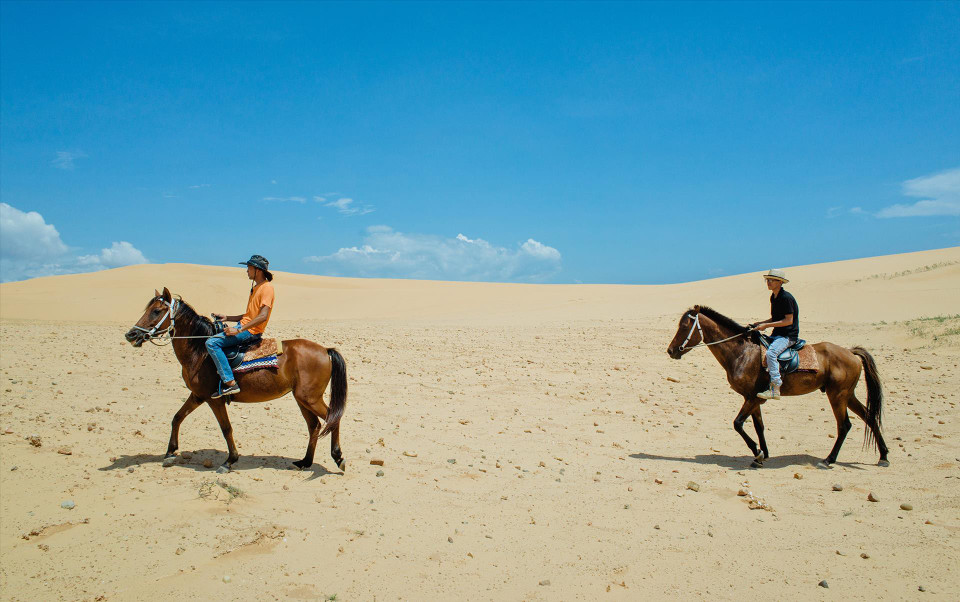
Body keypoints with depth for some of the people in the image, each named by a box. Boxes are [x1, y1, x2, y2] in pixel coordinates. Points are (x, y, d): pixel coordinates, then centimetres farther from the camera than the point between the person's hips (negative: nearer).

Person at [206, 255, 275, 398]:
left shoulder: (267, 288, -13)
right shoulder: (256, 288, 19)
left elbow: (263, 316, -24)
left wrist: (239, 330, -26)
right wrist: (226, 318, 17)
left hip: (251, 331, -11)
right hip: (244, 327, 11)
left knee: (211, 342, -22)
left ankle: (230, 383, -24)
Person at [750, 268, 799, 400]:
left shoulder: (786, 298, -15)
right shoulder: (773, 297, 13)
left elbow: (789, 320, -19)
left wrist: (767, 325, -19)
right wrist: (759, 324, 7)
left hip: (788, 335, -10)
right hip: (777, 334, 10)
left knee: (771, 352, -31)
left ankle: (775, 389, -31)